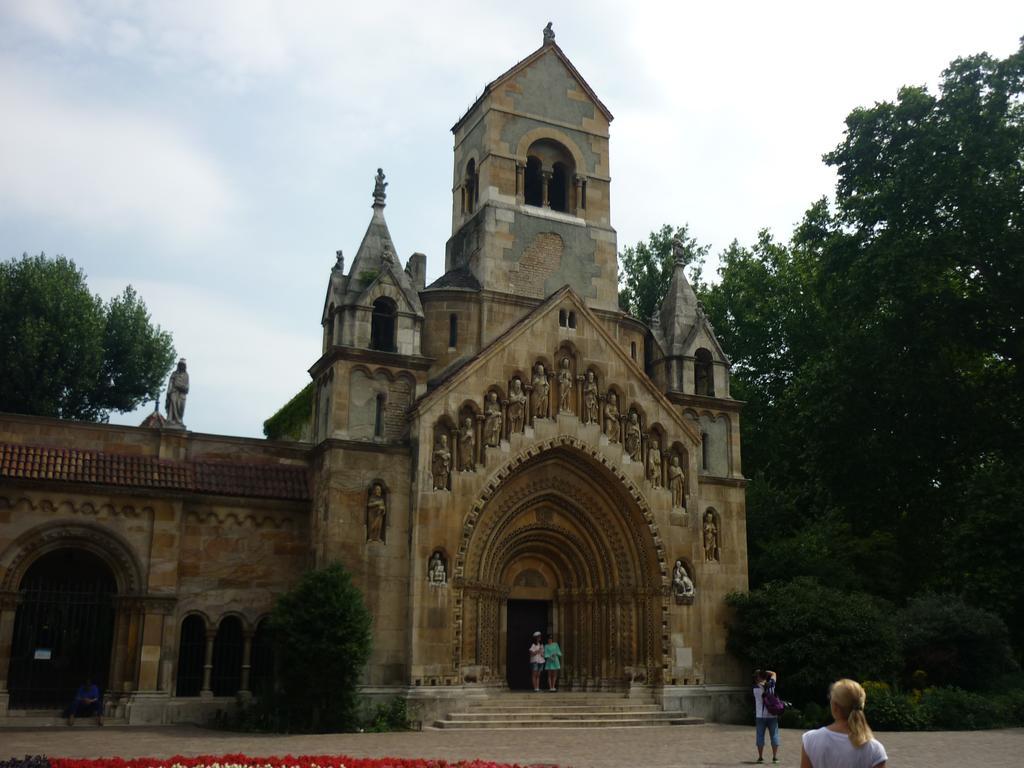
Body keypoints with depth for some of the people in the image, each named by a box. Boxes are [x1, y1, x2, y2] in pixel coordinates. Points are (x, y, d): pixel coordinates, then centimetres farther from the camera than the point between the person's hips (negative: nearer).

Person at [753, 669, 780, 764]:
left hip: (760, 716, -1)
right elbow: (773, 674, 11)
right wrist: (764, 671, 6)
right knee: (774, 735, 7)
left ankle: (760, 757, 8)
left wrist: (758, 673, 9)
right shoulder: (771, 685, -3)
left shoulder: (755, 688, -6)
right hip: (772, 716, 1)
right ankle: (775, 757, 7)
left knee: (760, 736, 6)